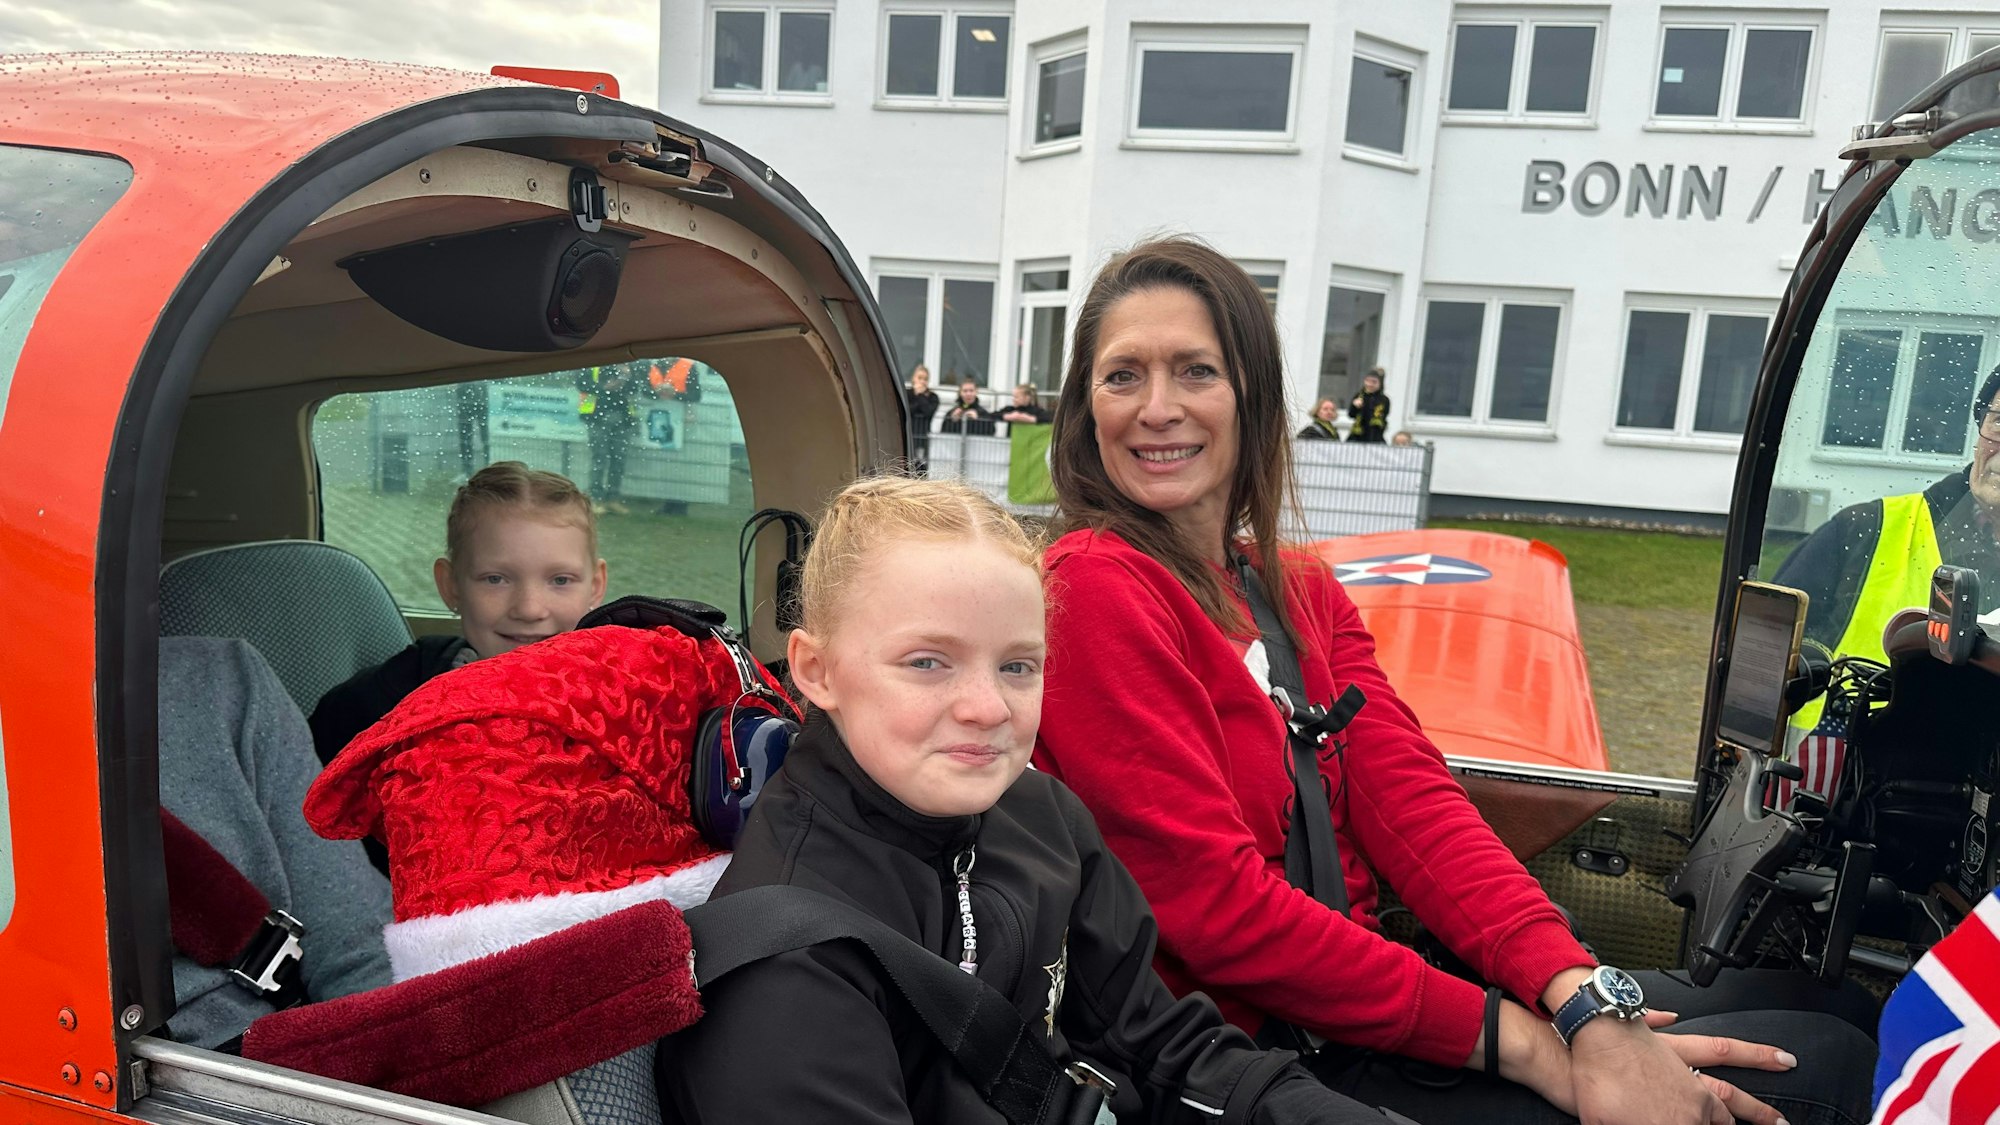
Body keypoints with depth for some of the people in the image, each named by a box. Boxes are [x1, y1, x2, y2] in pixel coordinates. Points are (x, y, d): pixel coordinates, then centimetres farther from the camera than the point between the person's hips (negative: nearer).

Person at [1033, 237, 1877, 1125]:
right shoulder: (1095, 588, -16)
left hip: (1352, 998, 7)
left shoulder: (1302, 589, 9)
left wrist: (1585, 1009, -17)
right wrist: (1519, 1042, -19)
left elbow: (1412, 800, -3)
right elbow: (1215, 904, -21)